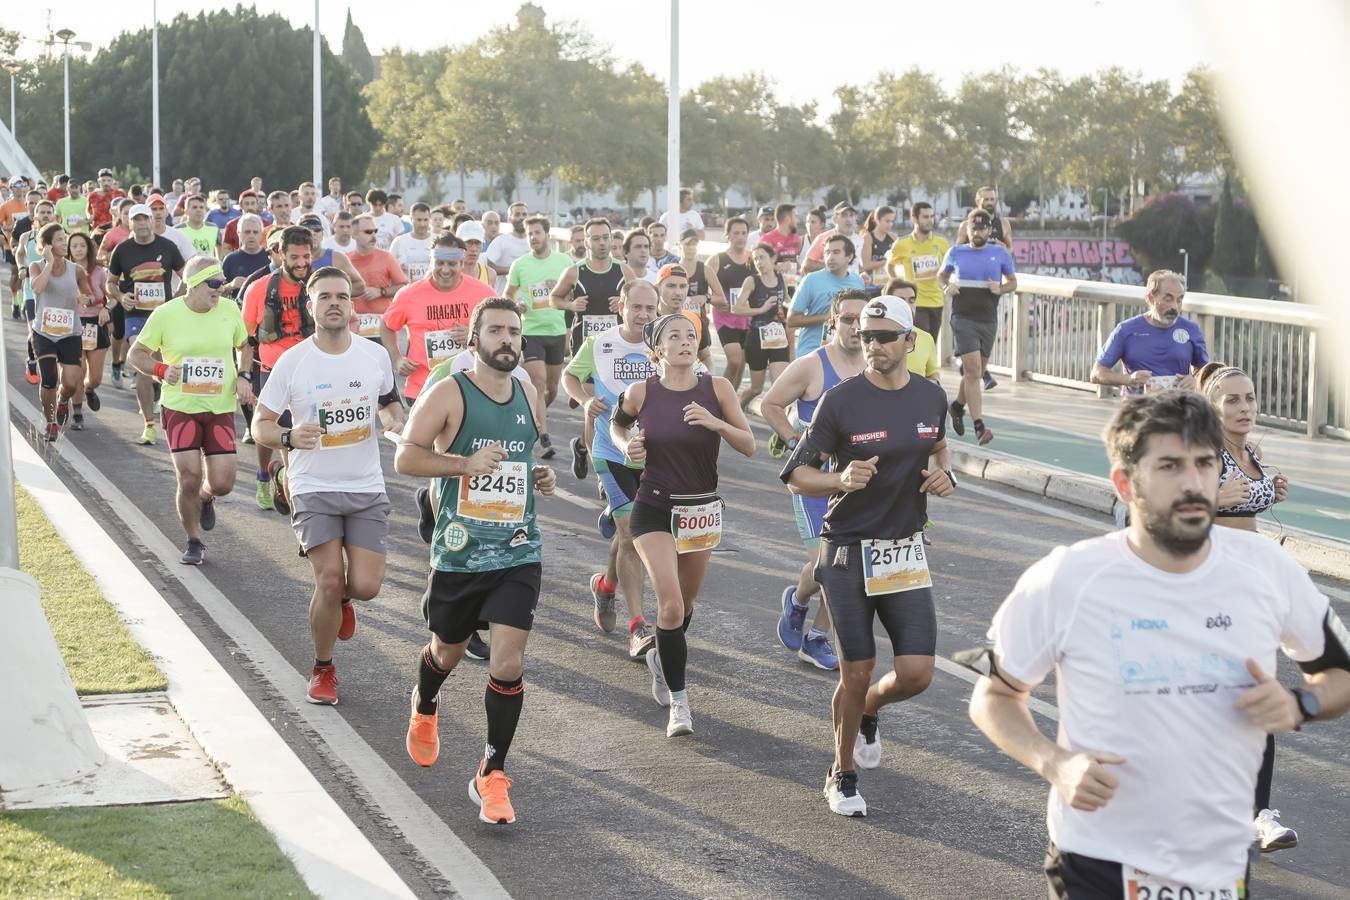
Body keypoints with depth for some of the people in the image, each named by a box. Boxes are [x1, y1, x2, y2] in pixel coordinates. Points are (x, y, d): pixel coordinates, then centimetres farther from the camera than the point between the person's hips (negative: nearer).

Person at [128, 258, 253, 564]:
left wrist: (243, 376, 0)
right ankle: (194, 542, 15)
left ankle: (205, 498, 35)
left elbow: (244, 346, 18)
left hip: (221, 409, 2)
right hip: (180, 408, -2)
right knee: (189, 478, -9)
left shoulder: (230, 311, -1)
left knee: (222, 484, -4)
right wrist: (161, 370, -17)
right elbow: (136, 354, 1)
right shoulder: (166, 314, -8)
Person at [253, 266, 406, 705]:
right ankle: (323, 670, 11)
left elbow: (389, 402, 20)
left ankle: (340, 599, 33)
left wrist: (394, 420, -4)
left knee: (365, 585, -7)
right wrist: (289, 437, -23)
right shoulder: (292, 361, -6)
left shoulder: (375, 355, 1)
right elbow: (260, 424, -1)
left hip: (366, 487, 2)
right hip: (313, 488, -2)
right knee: (330, 580, -13)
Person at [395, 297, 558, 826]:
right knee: (447, 652, 19)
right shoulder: (449, 394, -10)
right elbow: (405, 457, -13)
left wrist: (540, 477, 5)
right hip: (459, 555, -2)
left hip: (518, 554, 2)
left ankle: (492, 775, 3)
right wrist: (466, 463, -24)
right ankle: (424, 708, 54)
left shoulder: (528, 396, 7)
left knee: (508, 664, -10)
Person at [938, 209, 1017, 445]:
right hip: (963, 318, -3)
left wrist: (1000, 289, -8)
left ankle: (958, 406, 41)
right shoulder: (955, 253, 5)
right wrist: (947, 287, -2)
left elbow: (1013, 282, 14)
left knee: (977, 371, 13)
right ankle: (979, 426, -18)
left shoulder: (1000, 254, 5)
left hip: (988, 319, 3)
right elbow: (941, 276, 20)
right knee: (973, 370, -14)